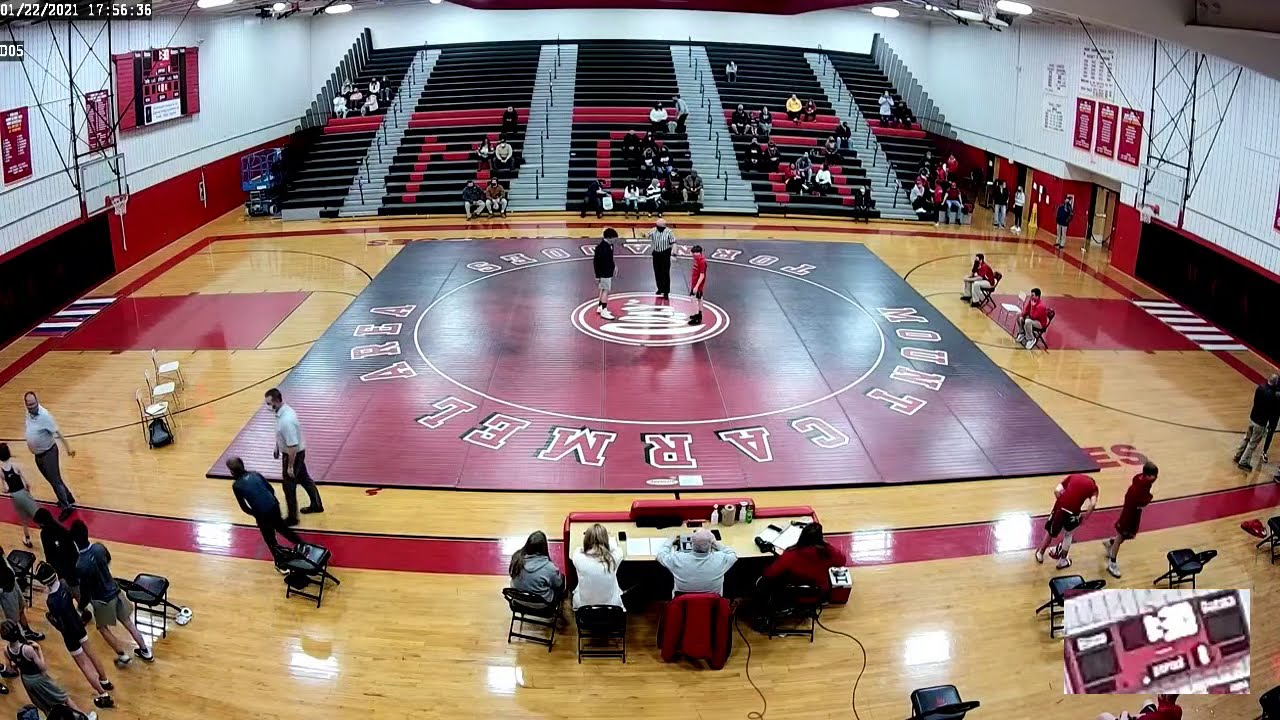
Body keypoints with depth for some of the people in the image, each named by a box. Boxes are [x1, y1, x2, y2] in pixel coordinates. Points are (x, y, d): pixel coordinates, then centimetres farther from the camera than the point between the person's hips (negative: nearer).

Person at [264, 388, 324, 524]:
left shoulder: (286, 421, -35)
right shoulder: (283, 411, -5)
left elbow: (292, 446, -30)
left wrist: (290, 466, -22)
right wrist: (277, 447, 24)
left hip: (293, 455, -9)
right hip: (297, 453, 9)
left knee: (289, 486, 6)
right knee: (304, 479, 25)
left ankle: (292, 518, 21)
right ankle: (317, 505, 42)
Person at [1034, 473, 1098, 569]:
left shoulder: (1072, 477, 22)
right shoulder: (1093, 486, 17)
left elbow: (1057, 491, 7)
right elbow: (1093, 503, -1)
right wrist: (1084, 518, 8)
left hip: (1060, 507, 1)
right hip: (1073, 511, -1)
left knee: (1050, 532, 26)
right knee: (1068, 534, 28)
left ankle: (1040, 554, 45)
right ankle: (1062, 561, 36)